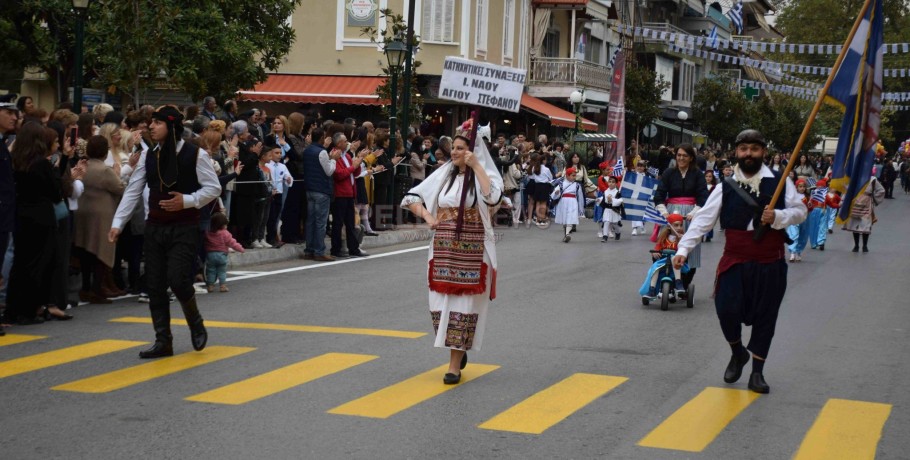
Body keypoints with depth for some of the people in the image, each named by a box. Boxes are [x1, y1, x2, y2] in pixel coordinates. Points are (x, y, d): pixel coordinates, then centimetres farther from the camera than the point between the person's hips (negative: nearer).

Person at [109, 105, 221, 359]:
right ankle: (163, 341, 13)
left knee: (177, 279, -15)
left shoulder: (195, 155, -8)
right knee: (154, 285, 4)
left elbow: (214, 187, -5)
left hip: (184, 228, -5)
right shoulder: (149, 156, 6)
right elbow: (133, 191, 6)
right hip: (154, 227, 5)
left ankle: (195, 323, 15)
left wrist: (187, 200, -18)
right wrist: (117, 223, 0)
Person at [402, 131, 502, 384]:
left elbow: (492, 197, -25)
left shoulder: (484, 175, -2)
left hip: (472, 251, -4)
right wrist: (427, 216, -4)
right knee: (441, 301, 4)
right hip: (444, 248, 4)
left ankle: (455, 365, 3)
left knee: (464, 302, -2)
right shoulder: (443, 175, 10)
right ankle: (458, 351, 27)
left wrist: (476, 166, -20)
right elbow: (412, 197, 14)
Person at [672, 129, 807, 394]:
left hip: (770, 264, 0)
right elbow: (703, 220, -3)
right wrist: (684, 248, -12)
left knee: (764, 317, 7)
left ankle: (757, 372, 22)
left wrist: (777, 217, -17)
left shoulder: (779, 183, -1)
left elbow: (800, 211, 3)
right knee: (727, 309, -12)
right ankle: (737, 353, 20)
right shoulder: (726, 188, -1)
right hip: (735, 261, 0)